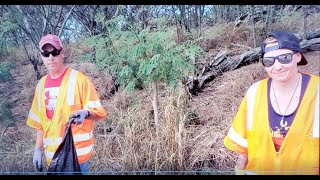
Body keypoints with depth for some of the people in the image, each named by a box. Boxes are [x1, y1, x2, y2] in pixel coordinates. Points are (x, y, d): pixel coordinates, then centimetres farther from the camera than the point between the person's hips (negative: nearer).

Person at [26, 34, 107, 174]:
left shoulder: (79, 79, -10)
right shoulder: (41, 85, 7)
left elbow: (99, 112, -11)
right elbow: (40, 121, 14)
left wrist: (85, 113, -32)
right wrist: (38, 149, 13)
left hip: (77, 152, -5)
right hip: (53, 154, 5)